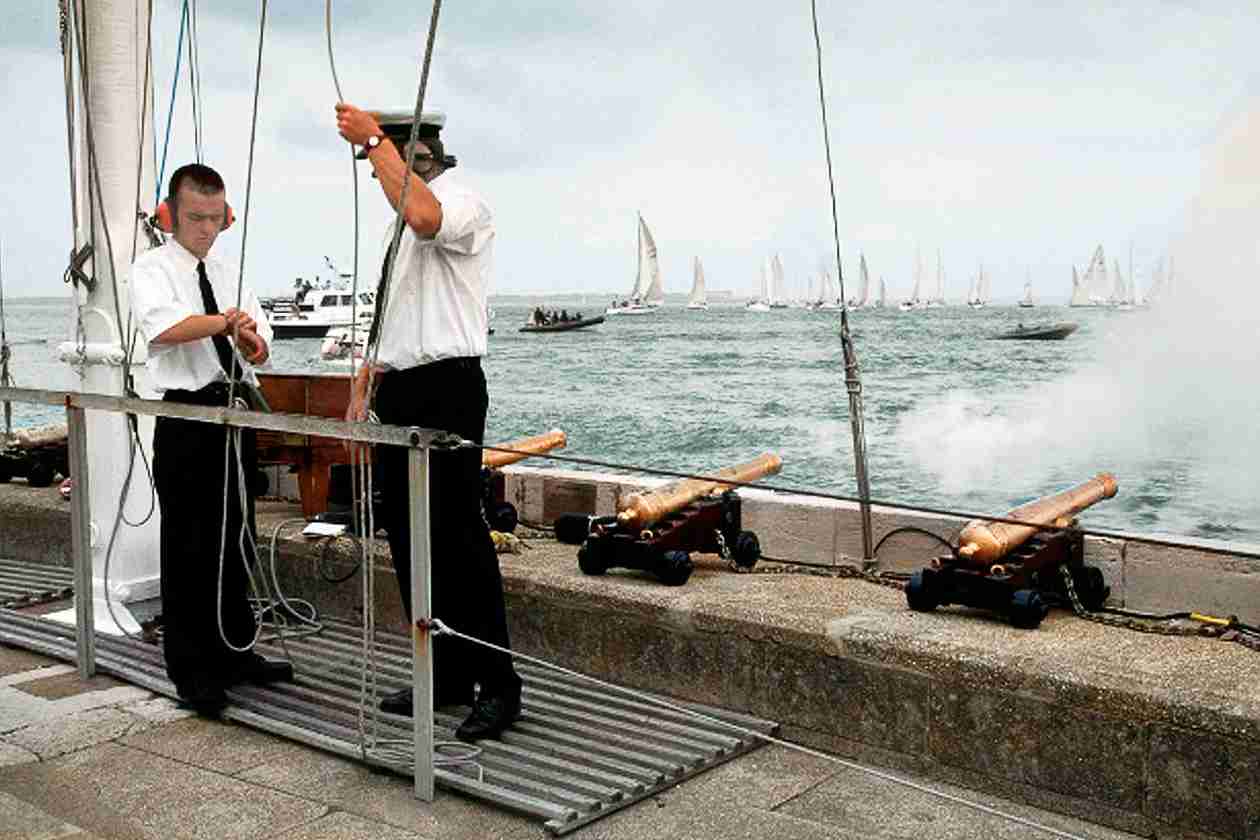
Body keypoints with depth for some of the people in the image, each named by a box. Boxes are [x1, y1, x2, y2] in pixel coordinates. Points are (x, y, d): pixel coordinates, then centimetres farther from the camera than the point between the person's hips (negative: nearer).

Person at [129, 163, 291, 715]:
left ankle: (236, 653, 26)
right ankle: (191, 670, 9)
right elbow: (162, 326, -23)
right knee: (188, 547, -1)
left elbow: (259, 347, 7)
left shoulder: (228, 274, 15)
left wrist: (251, 339, -15)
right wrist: (227, 321, -32)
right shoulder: (152, 269, -2)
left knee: (235, 539, 13)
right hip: (186, 417, -6)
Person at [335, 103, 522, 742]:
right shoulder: (404, 220, 21)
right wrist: (362, 392, 19)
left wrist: (374, 137, -24)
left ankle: (498, 685, -2)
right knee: (406, 535, 11)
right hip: (398, 393, 10)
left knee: (459, 537, -10)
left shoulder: (463, 203, -7)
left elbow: (424, 216, -33)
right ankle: (445, 676, 20)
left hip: (446, 389, -10)